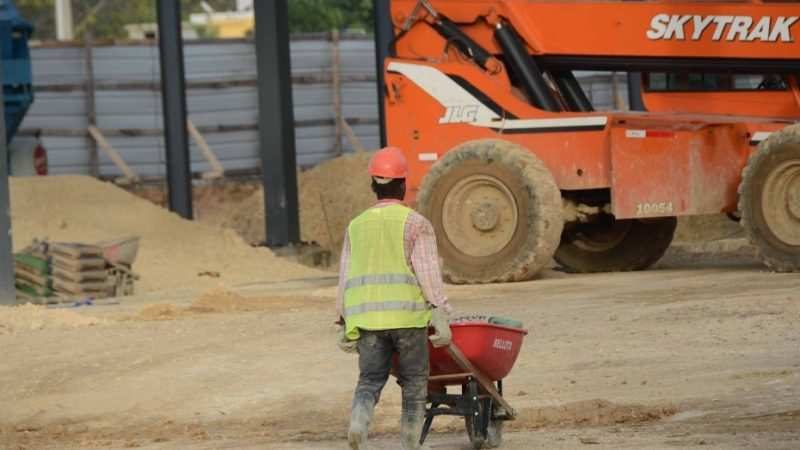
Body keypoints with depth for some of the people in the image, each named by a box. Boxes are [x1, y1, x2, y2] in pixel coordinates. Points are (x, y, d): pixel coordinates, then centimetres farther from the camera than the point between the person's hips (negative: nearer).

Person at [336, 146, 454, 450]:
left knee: (370, 381, 3)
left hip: (367, 316, 3)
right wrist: (441, 317, -10)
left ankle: (358, 423, -27)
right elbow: (428, 272, -9)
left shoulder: (357, 226, 13)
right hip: (407, 313, -3)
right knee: (414, 383, 11)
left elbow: (346, 278, 13)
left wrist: (345, 325, 18)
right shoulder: (416, 224, 0)